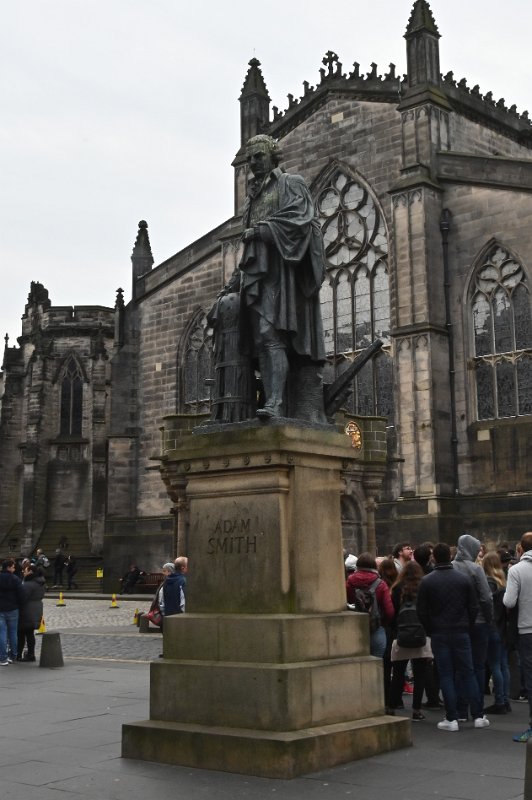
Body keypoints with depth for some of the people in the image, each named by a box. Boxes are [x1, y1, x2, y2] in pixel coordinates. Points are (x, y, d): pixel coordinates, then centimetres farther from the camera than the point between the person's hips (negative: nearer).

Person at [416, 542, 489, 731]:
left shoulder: (426, 581, -6)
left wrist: (430, 631, 8)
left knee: (446, 675, 3)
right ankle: (478, 716, 9)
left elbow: (421, 611, -5)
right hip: (461, 633, 1)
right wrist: (467, 627, 12)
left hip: (438, 635, -1)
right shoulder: (464, 579, -1)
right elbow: (474, 607, 1)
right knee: (468, 673, 8)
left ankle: (452, 719, 2)